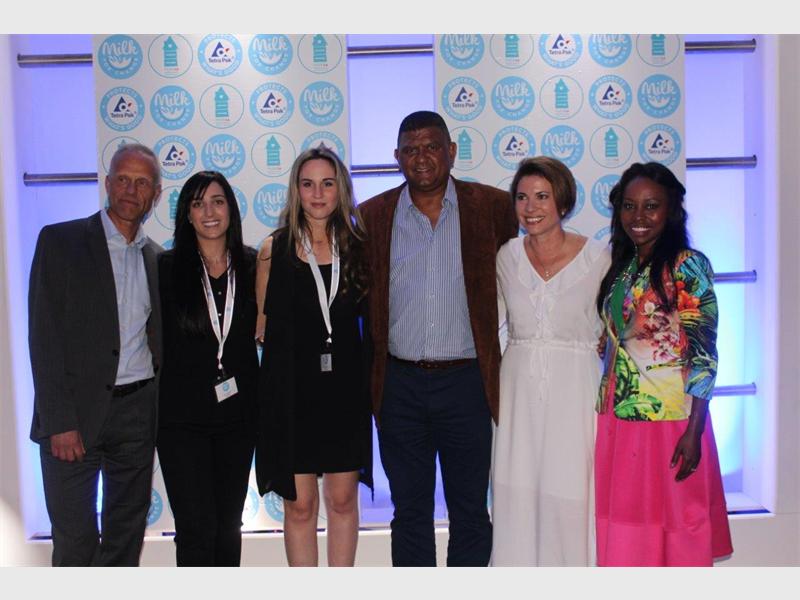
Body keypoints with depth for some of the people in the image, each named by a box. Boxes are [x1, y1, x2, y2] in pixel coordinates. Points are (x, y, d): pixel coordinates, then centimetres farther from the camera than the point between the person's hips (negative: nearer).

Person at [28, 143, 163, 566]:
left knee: (127, 528, 13)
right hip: (75, 412, -4)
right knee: (74, 535, 0)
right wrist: (60, 421, -14)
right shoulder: (61, 241, -3)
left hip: (137, 411, 4)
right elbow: (44, 337, -8)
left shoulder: (157, 258, 11)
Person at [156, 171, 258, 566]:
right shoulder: (167, 267, -3)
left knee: (229, 523, 15)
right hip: (182, 415, -3)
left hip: (238, 412, 3)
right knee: (197, 529, -5)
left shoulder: (250, 266, 3)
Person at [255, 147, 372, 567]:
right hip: (293, 389, -2)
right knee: (299, 504, 5)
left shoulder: (356, 245, 5)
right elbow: (262, 324, 4)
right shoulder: (276, 249, -1)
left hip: (345, 386, 2)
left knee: (343, 499, 12)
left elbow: (368, 313, 10)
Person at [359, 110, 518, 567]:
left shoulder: (494, 207, 0)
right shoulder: (373, 215, 4)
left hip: (467, 380, -1)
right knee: (410, 511, 13)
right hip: (399, 383, 1)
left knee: (470, 511, 10)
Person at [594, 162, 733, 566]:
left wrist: (694, 431, -17)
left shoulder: (688, 266, -8)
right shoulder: (621, 267, 11)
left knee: (673, 527, 5)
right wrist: (606, 418, 10)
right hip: (618, 421, 6)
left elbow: (704, 354, -12)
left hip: (669, 421, -6)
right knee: (625, 532, 12)